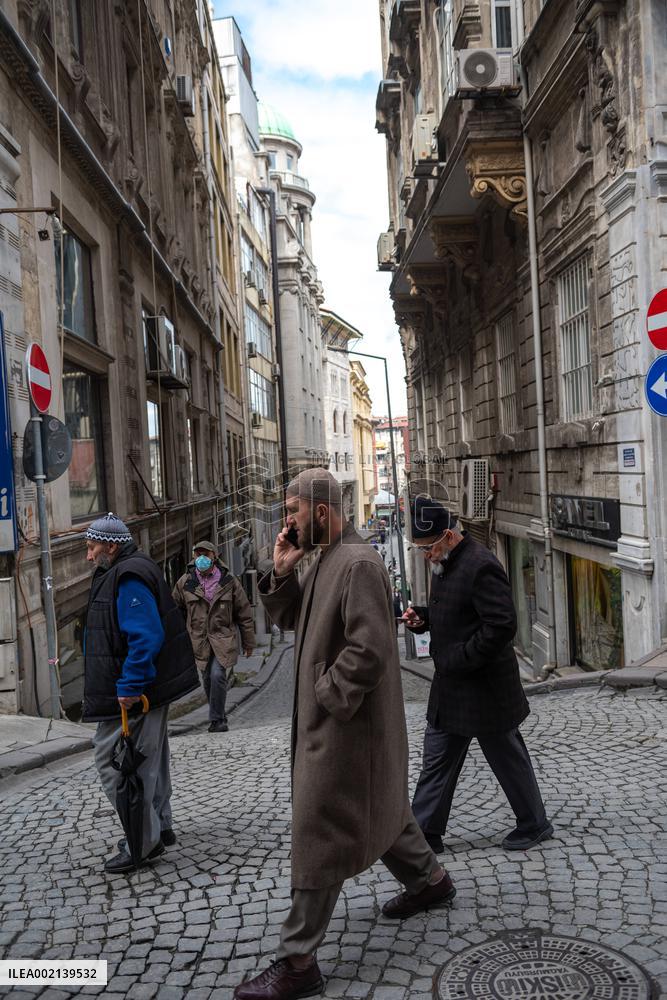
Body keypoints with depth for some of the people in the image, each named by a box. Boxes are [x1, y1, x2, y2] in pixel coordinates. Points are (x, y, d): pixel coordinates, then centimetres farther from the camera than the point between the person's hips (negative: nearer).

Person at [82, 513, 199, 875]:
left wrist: (129, 686, -27)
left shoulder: (129, 578, -19)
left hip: (131, 695, -11)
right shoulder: (123, 574, 14)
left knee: (112, 760, -3)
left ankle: (144, 842, 6)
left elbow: (146, 637, -28)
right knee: (148, 760, 19)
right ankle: (159, 828, 32)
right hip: (150, 688, 11)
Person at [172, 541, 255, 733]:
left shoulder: (229, 581, 0)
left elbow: (244, 613, 7)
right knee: (207, 679, 7)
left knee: (218, 676, -17)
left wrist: (248, 642, 9)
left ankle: (216, 719, -6)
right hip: (199, 641, 2)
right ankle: (219, 716, 26)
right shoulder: (185, 582, 3)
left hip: (224, 639, -2)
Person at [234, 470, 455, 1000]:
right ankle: (430, 880, 45)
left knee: (318, 837, -3)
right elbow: (293, 620, 14)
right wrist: (282, 573, -1)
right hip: (327, 717, 10)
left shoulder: (359, 564, -21)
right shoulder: (326, 559, 10)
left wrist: (328, 697, -20)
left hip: (343, 723, -10)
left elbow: (369, 649, -26)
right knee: (379, 806, 25)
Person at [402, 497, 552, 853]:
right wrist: (422, 618, 2)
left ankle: (534, 824, 30)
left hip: (484, 686, -9)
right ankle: (425, 833, 22)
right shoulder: (446, 563, 8)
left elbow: (502, 625, -27)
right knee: (436, 759, 13)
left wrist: (460, 660, -23)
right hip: (450, 685, 9)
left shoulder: (480, 566, -23)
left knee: (508, 759, 10)